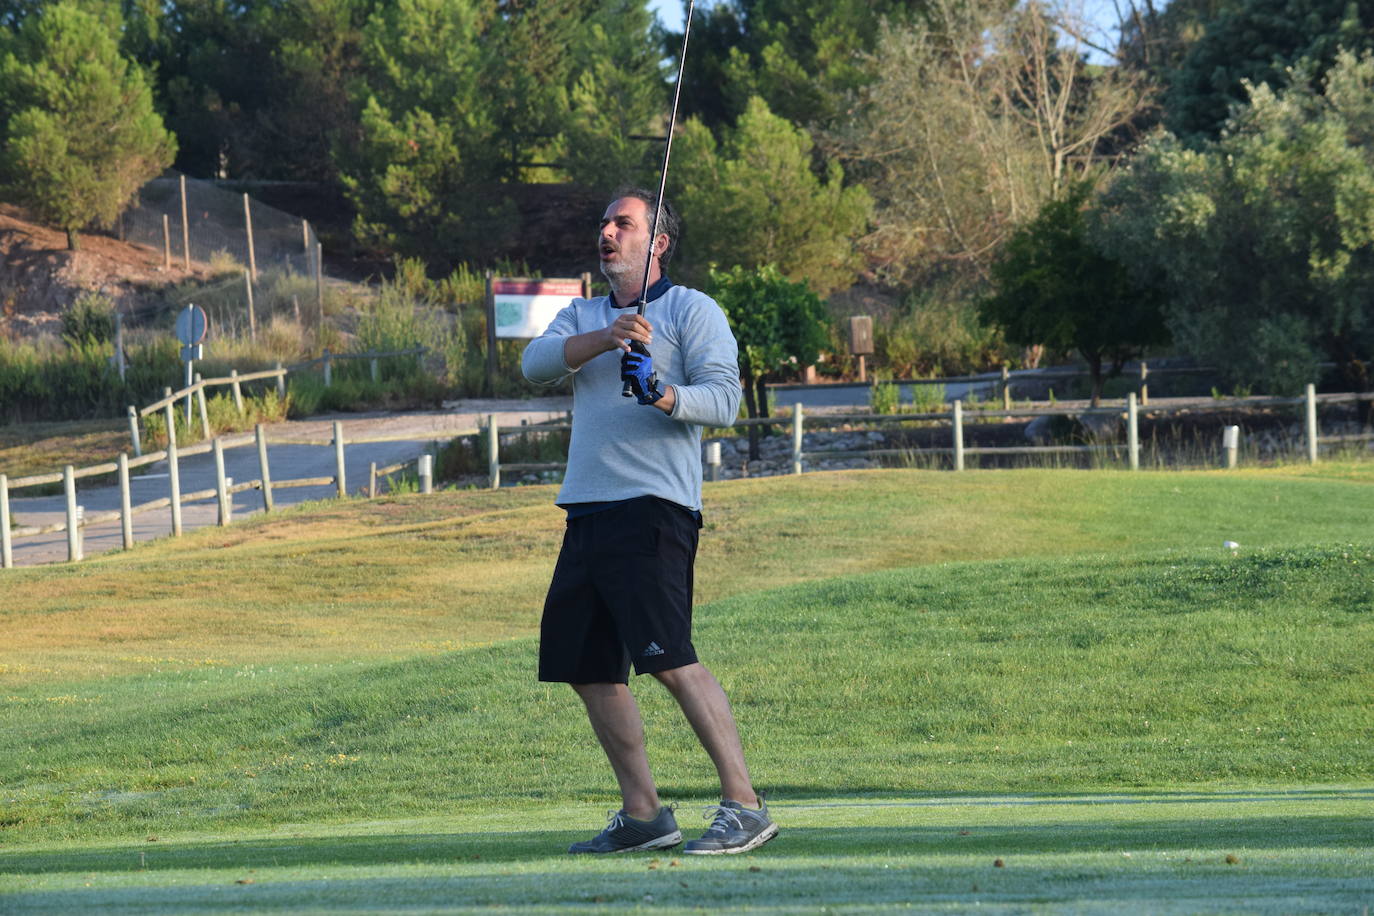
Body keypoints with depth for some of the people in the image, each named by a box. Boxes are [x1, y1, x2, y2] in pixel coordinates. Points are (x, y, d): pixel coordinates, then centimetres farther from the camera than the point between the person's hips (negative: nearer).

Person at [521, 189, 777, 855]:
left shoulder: (692, 311, 4)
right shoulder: (582, 317, 21)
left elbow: (723, 399, -8)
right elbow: (535, 363, 1)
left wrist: (663, 395, -28)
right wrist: (605, 338, -16)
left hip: (653, 507, -7)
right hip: (587, 512, 7)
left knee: (669, 659, -19)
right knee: (589, 669, 7)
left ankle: (744, 805, -18)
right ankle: (642, 814, 17)